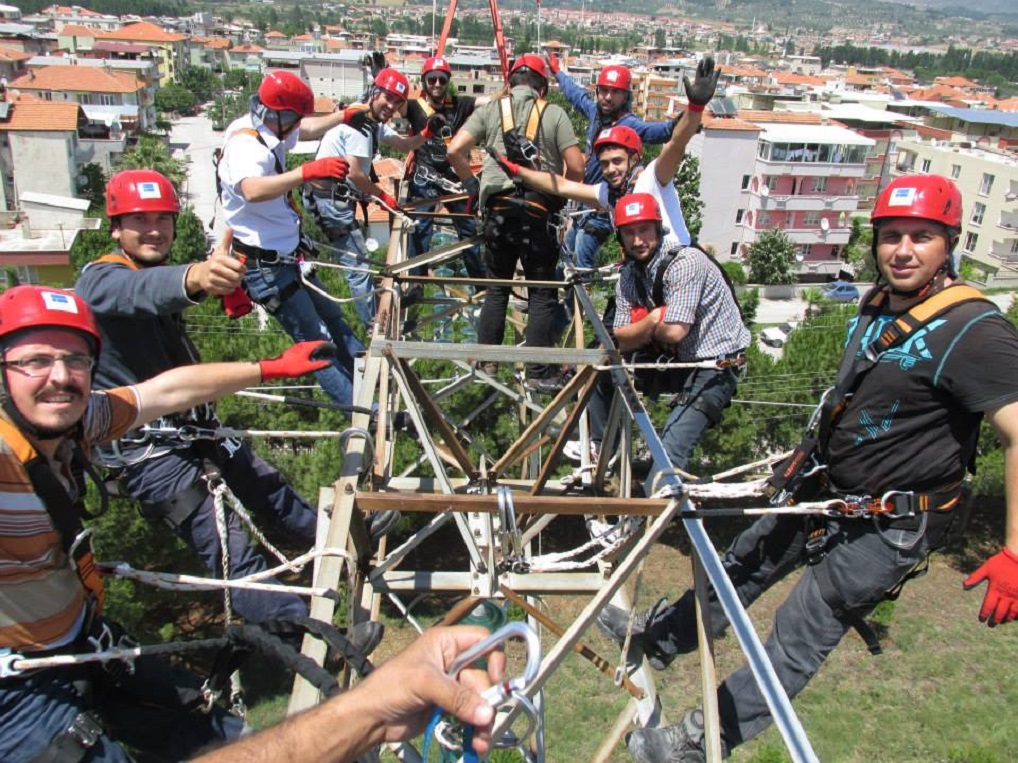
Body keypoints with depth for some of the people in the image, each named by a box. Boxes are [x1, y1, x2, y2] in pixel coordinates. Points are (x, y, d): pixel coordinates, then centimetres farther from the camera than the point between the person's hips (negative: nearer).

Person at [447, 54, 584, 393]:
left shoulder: (491, 110, 10)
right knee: (542, 292, 4)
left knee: (496, 288, 14)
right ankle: (540, 373, 4)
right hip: (538, 210, -2)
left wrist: (472, 185, 13)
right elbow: (576, 167, -1)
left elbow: (455, 151, 0)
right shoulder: (554, 113, 6)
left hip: (498, 208, 3)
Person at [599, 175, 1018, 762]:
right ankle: (660, 637, 42)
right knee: (742, 565, 21)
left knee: (799, 637, 1)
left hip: (890, 525, -8)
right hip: (827, 492, 8)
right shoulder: (879, 303, 2)